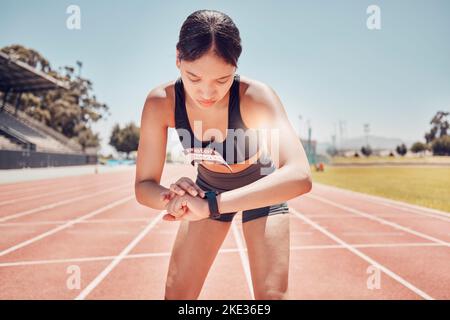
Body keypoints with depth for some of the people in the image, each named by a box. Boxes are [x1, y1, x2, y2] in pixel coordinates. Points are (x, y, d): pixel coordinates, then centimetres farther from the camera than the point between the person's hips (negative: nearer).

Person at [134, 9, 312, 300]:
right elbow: (143, 186, -22)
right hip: (207, 188, 2)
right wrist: (171, 198, -46)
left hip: (262, 189, -2)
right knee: (177, 291, 0)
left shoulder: (255, 96, -35)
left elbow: (300, 176, -49)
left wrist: (212, 205, -59)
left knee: (273, 293, -8)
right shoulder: (161, 102, -26)